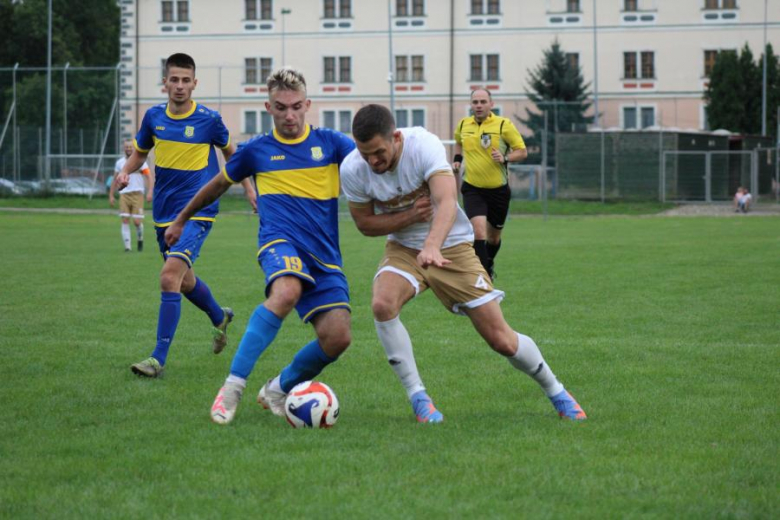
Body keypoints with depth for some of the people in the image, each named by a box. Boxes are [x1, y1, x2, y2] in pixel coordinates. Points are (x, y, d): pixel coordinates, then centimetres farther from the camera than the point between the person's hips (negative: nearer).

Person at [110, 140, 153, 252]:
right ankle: (127, 246, -4)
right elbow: (115, 180, 20)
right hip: (124, 194, 3)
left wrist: (149, 192, -14)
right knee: (125, 221, -7)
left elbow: (149, 177, -2)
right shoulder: (119, 162, 12)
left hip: (137, 194, -3)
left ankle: (140, 239, 20)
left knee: (137, 221, -8)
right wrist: (111, 195, 15)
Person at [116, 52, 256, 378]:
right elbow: (140, 152, 17)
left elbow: (230, 152, 11)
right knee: (185, 281, 19)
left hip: (197, 213, -5)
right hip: (164, 213, 6)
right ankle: (220, 317, 52)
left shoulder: (209, 119, -7)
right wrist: (125, 171, -3)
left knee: (170, 276, -22)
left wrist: (248, 187, 12)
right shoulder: (154, 117, 3)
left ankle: (159, 358, -19)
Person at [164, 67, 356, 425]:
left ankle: (278, 389, 14)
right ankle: (232, 388, -36)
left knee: (337, 338, -15)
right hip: (280, 241, -2)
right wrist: (181, 219, 38)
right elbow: (219, 184, 27)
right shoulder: (256, 150, 11)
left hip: (324, 254, 2)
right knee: (286, 292, -38)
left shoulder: (329, 143, 10)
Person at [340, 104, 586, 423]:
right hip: (404, 249, 2)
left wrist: (432, 246, -59)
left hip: (452, 248, -2)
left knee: (501, 340, -4)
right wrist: (408, 217, -22)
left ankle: (556, 393, 24)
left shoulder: (424, 145, -27)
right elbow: (365, 223, -4)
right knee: (382, 304, -31)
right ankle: (417, 397, -15)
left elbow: (447, 201, -40)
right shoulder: (352, 170, -16)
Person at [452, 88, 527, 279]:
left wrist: (505, 158, -22)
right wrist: (457, 159, 9)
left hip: (498, 190, 0)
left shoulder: (503, 125, -8)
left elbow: (522, 151, -4)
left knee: (494, 237, 15)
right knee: (478, 231, -20)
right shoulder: (463, 125, 2)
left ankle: (489, 265, 46)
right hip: (472, 189, 0)